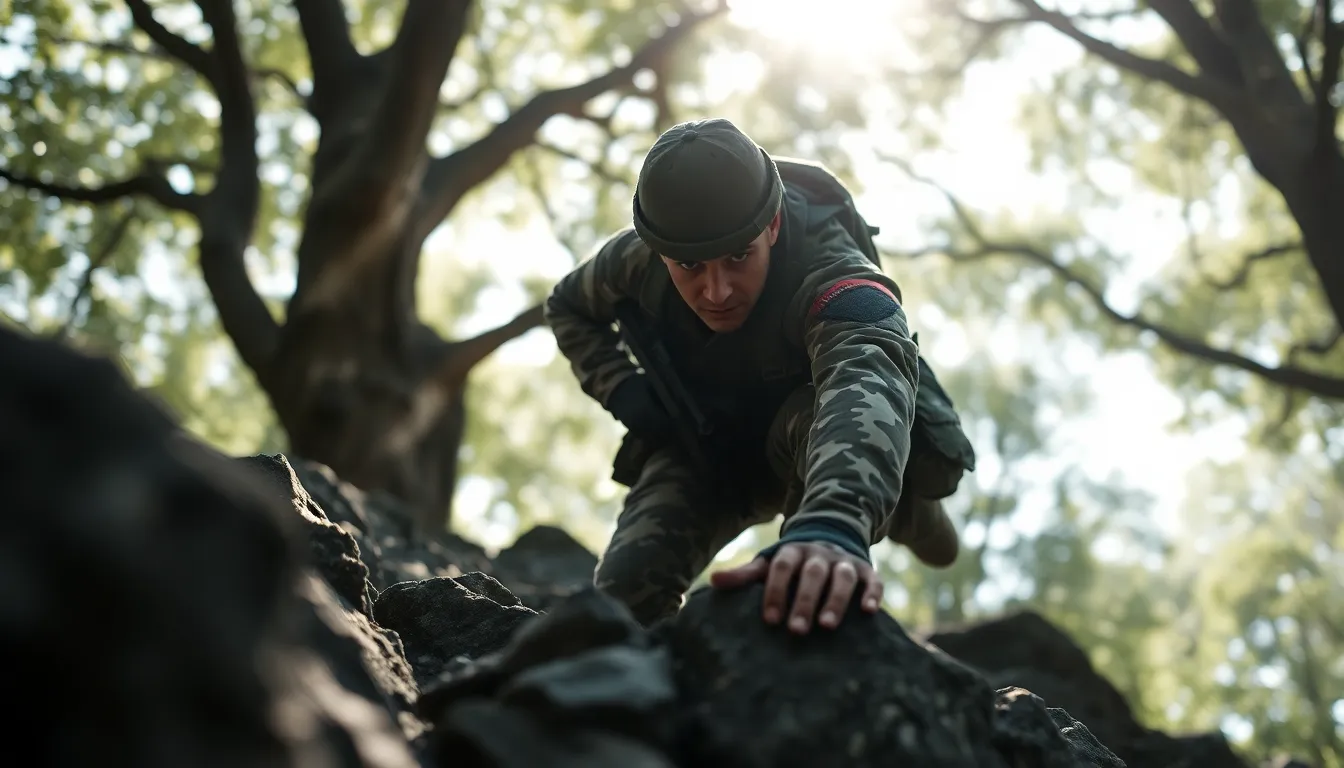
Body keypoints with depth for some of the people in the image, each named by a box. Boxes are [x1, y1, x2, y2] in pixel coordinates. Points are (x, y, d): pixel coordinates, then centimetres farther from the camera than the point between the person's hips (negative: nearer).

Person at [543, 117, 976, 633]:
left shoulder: (831, 275, -40)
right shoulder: (635, 260, -24)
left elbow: (868, 375, -64)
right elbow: (568, 308, 1)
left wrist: (833, 526, -85)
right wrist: (621, 389, -18)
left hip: (811, 439, -3)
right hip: (707, 446, 3)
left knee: (813, 421, -39)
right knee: (625, 590, -19)